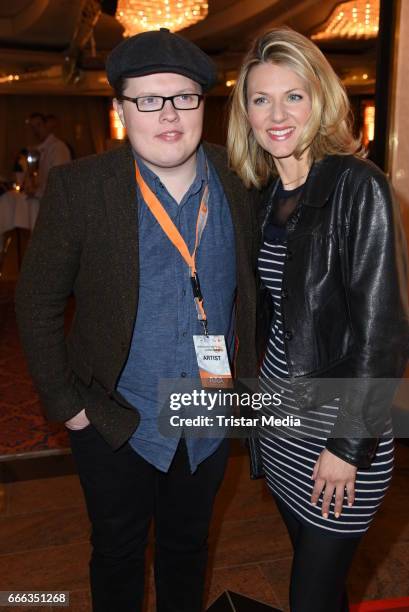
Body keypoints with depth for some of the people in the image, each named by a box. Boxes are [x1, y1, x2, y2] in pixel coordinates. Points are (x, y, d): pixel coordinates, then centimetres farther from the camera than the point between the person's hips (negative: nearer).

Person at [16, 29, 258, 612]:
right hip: (116, 421, -2)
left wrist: (246, 372, 5)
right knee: (117, 552, 21)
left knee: (188, 545, 25)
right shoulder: (78, 187, -15)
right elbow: (37, 302, -8)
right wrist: (64, 402, -8)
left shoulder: (237, 180, -6)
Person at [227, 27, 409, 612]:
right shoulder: (264, 195, 6)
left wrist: (349, 444, -16)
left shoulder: (358, 185, -15)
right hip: (280, 416, 6)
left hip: (339, 425, -6)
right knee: (312, 563, 21)